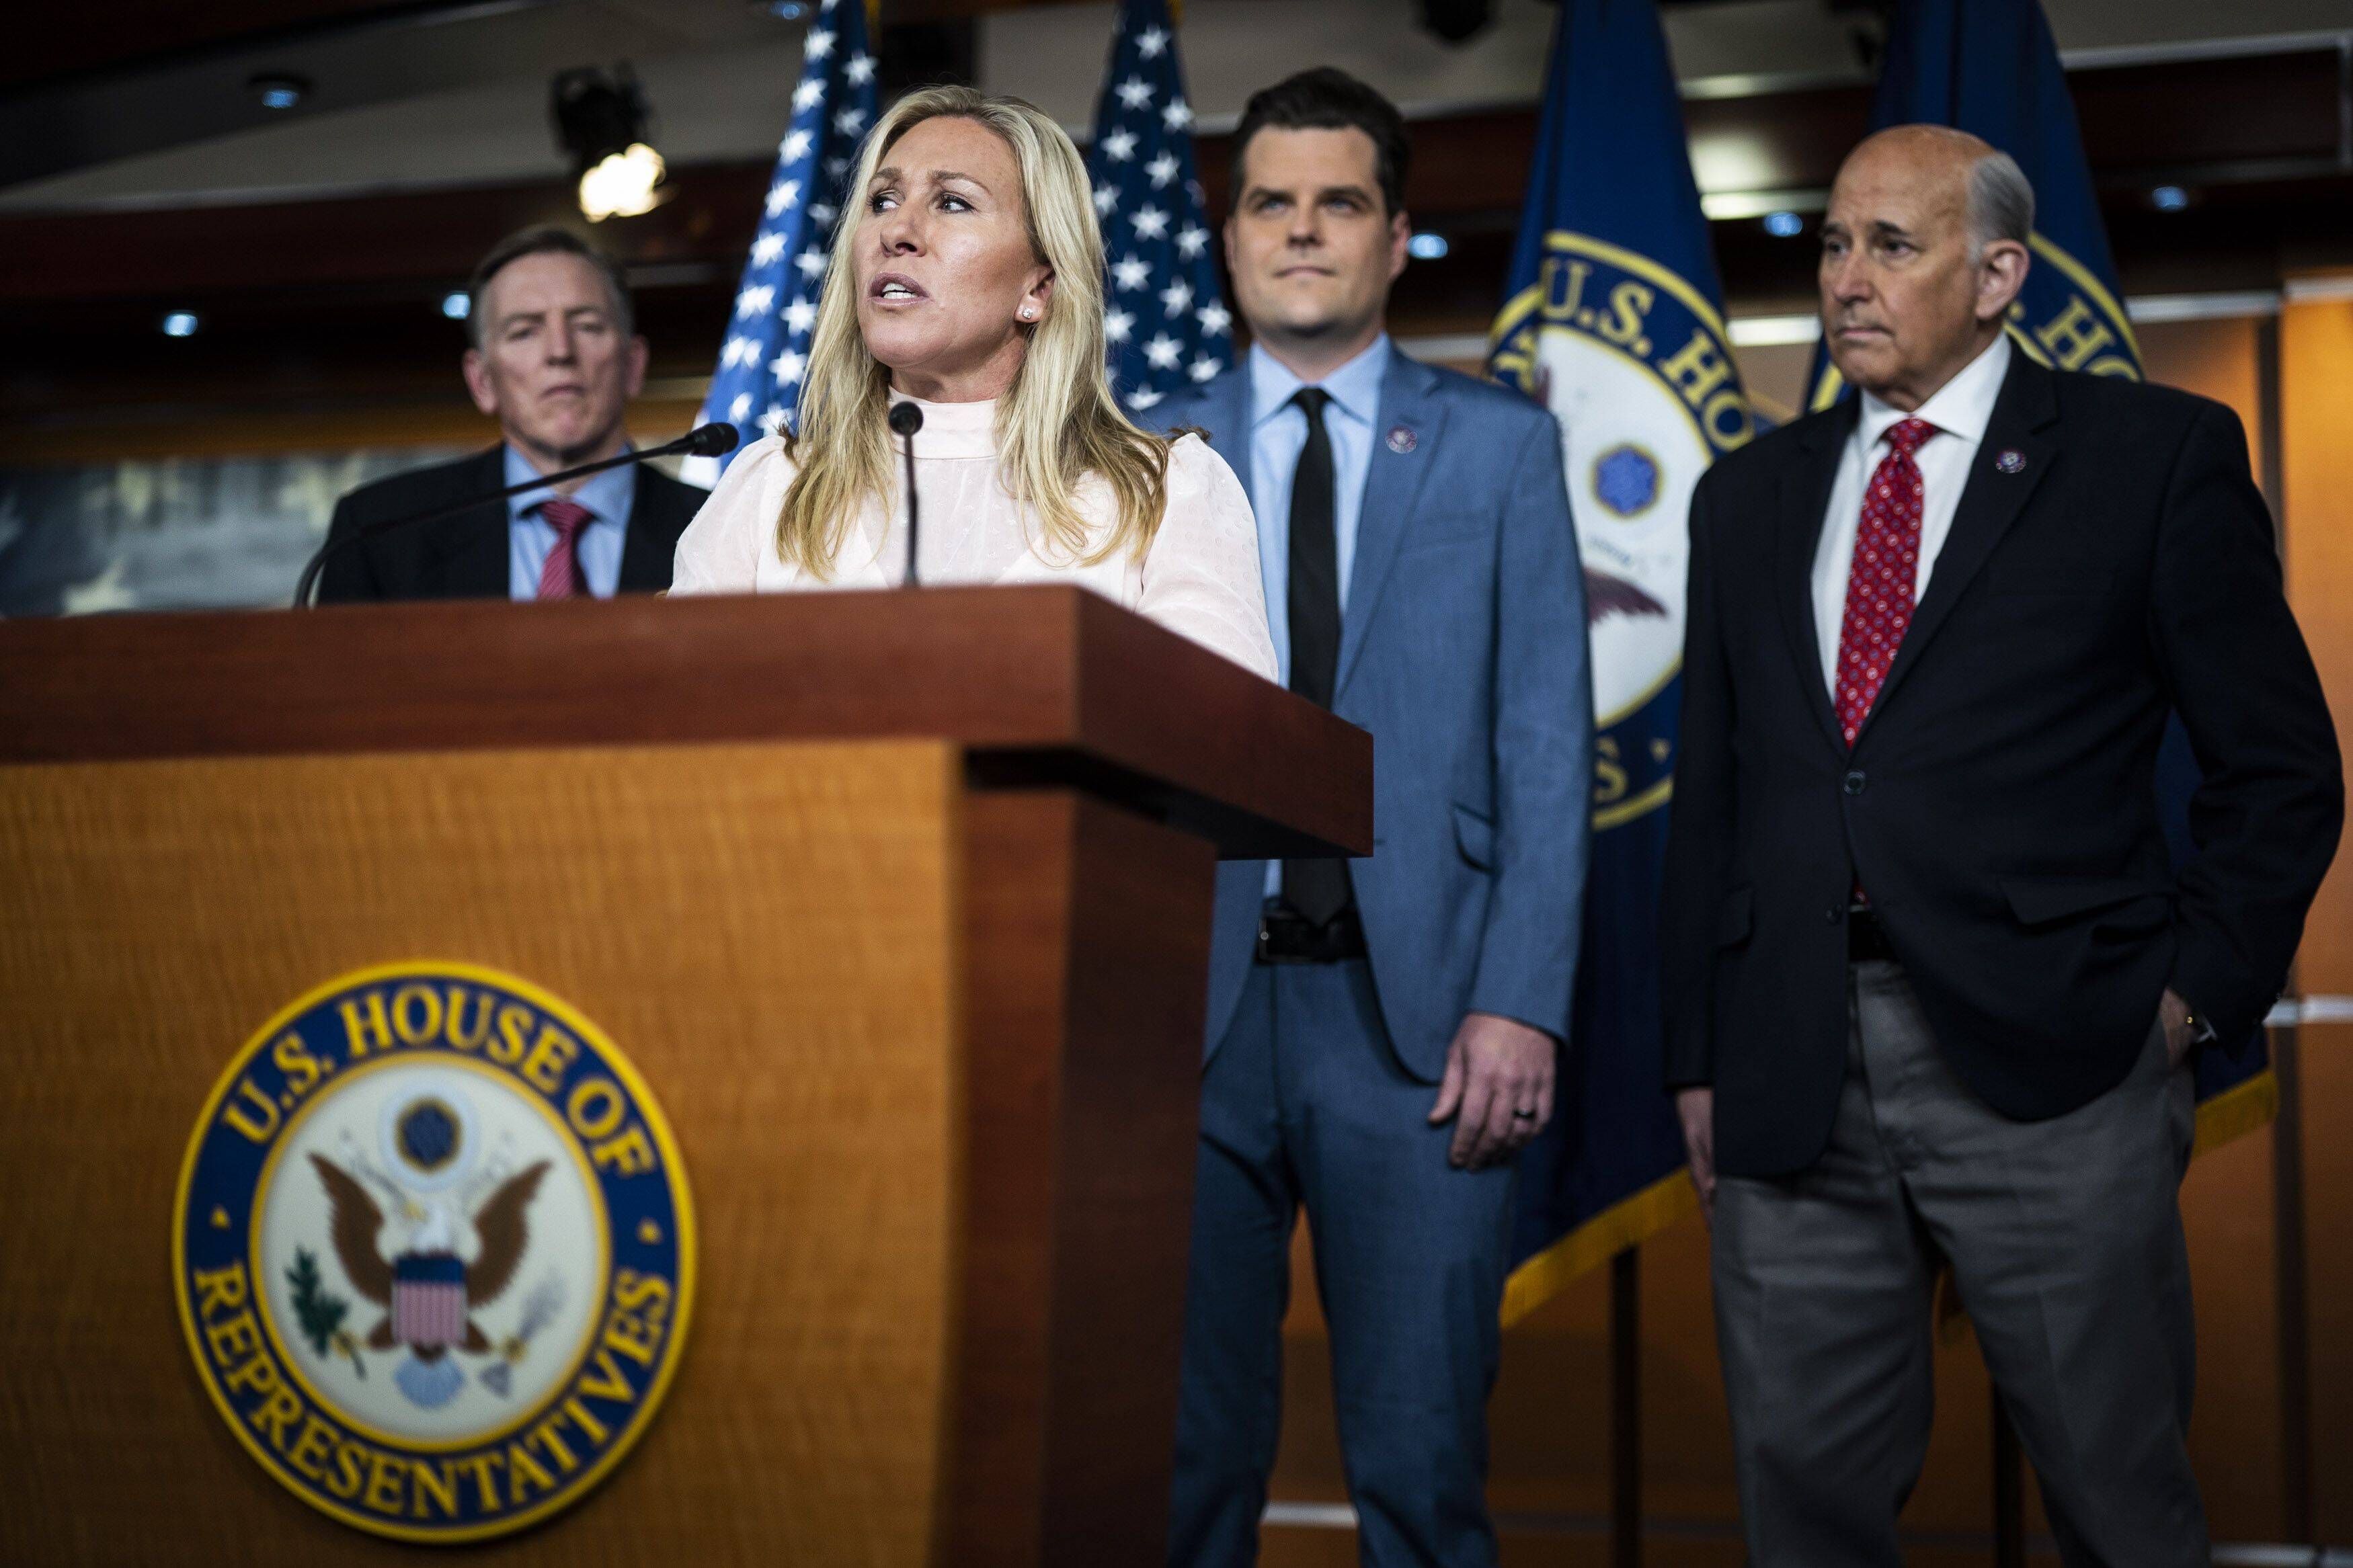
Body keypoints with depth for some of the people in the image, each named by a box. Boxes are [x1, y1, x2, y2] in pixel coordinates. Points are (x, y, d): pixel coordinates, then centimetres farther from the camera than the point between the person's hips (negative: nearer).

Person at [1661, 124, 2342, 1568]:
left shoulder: (2158, 455, 3)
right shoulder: (1751, 496, 16)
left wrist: (2194, 991, -6)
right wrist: (1698, 1059, 12)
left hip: (2048, 1065, -4)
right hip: (1790, 1081, 4)